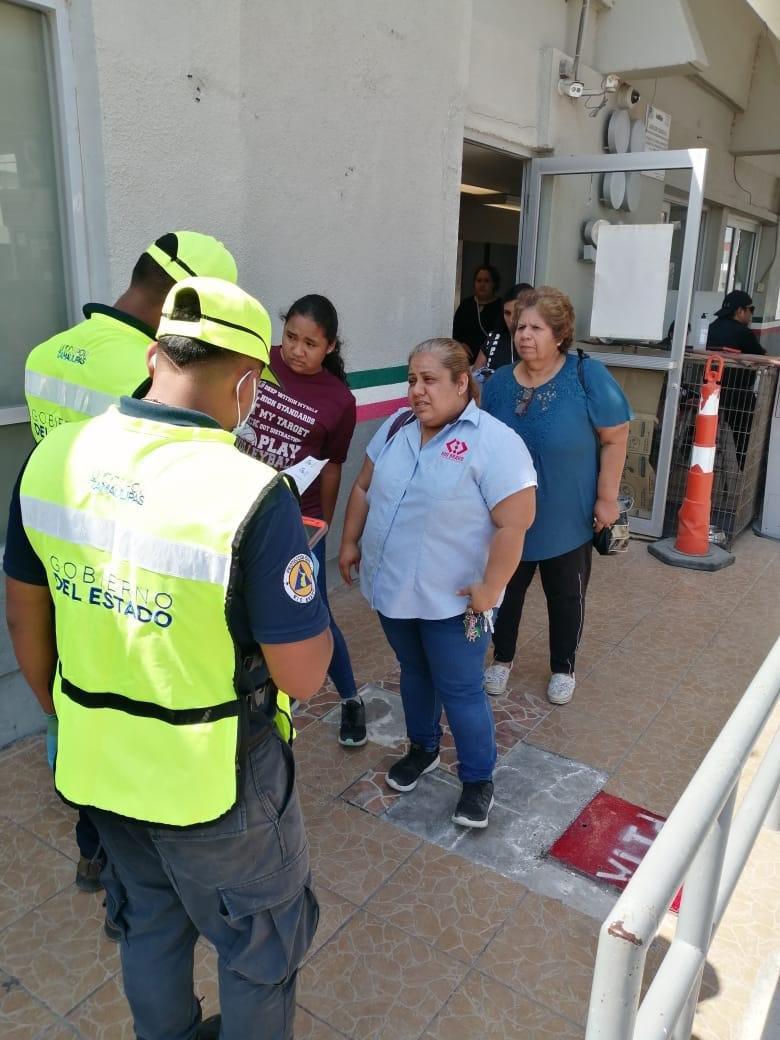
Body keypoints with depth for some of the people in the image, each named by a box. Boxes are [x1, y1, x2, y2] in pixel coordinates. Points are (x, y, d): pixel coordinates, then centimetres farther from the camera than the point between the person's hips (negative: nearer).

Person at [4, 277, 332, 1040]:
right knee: (262, 941, 23)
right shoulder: (252, 494, -29)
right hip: (214, 778, -6)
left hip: (96, 764, 6)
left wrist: (72, 719, 17)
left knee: (149, 924, 31)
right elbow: (303, 677, -21)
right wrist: (304, 604, -1)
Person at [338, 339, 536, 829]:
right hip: (391, 586, 6)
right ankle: (422, 749, 45)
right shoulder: (396, 427, 2)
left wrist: (490, 588, -21)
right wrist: (351, 542, 10)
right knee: (413, 671, 23)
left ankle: (479, 780, 28)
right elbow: (364, 488, 12)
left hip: (451, 600, -6)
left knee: (460, 691, 7)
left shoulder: (494, 442, -19)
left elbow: (514, 524, -22)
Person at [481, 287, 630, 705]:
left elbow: (615, 440, -10)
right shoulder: (500, 382, -3)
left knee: (566, 596, 15)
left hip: (568, 518, -2)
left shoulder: (588, 377, -15)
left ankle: (563, 669, 37)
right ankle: (502, 659, 40)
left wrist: (607, 499, -11)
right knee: (505, 589, 16)